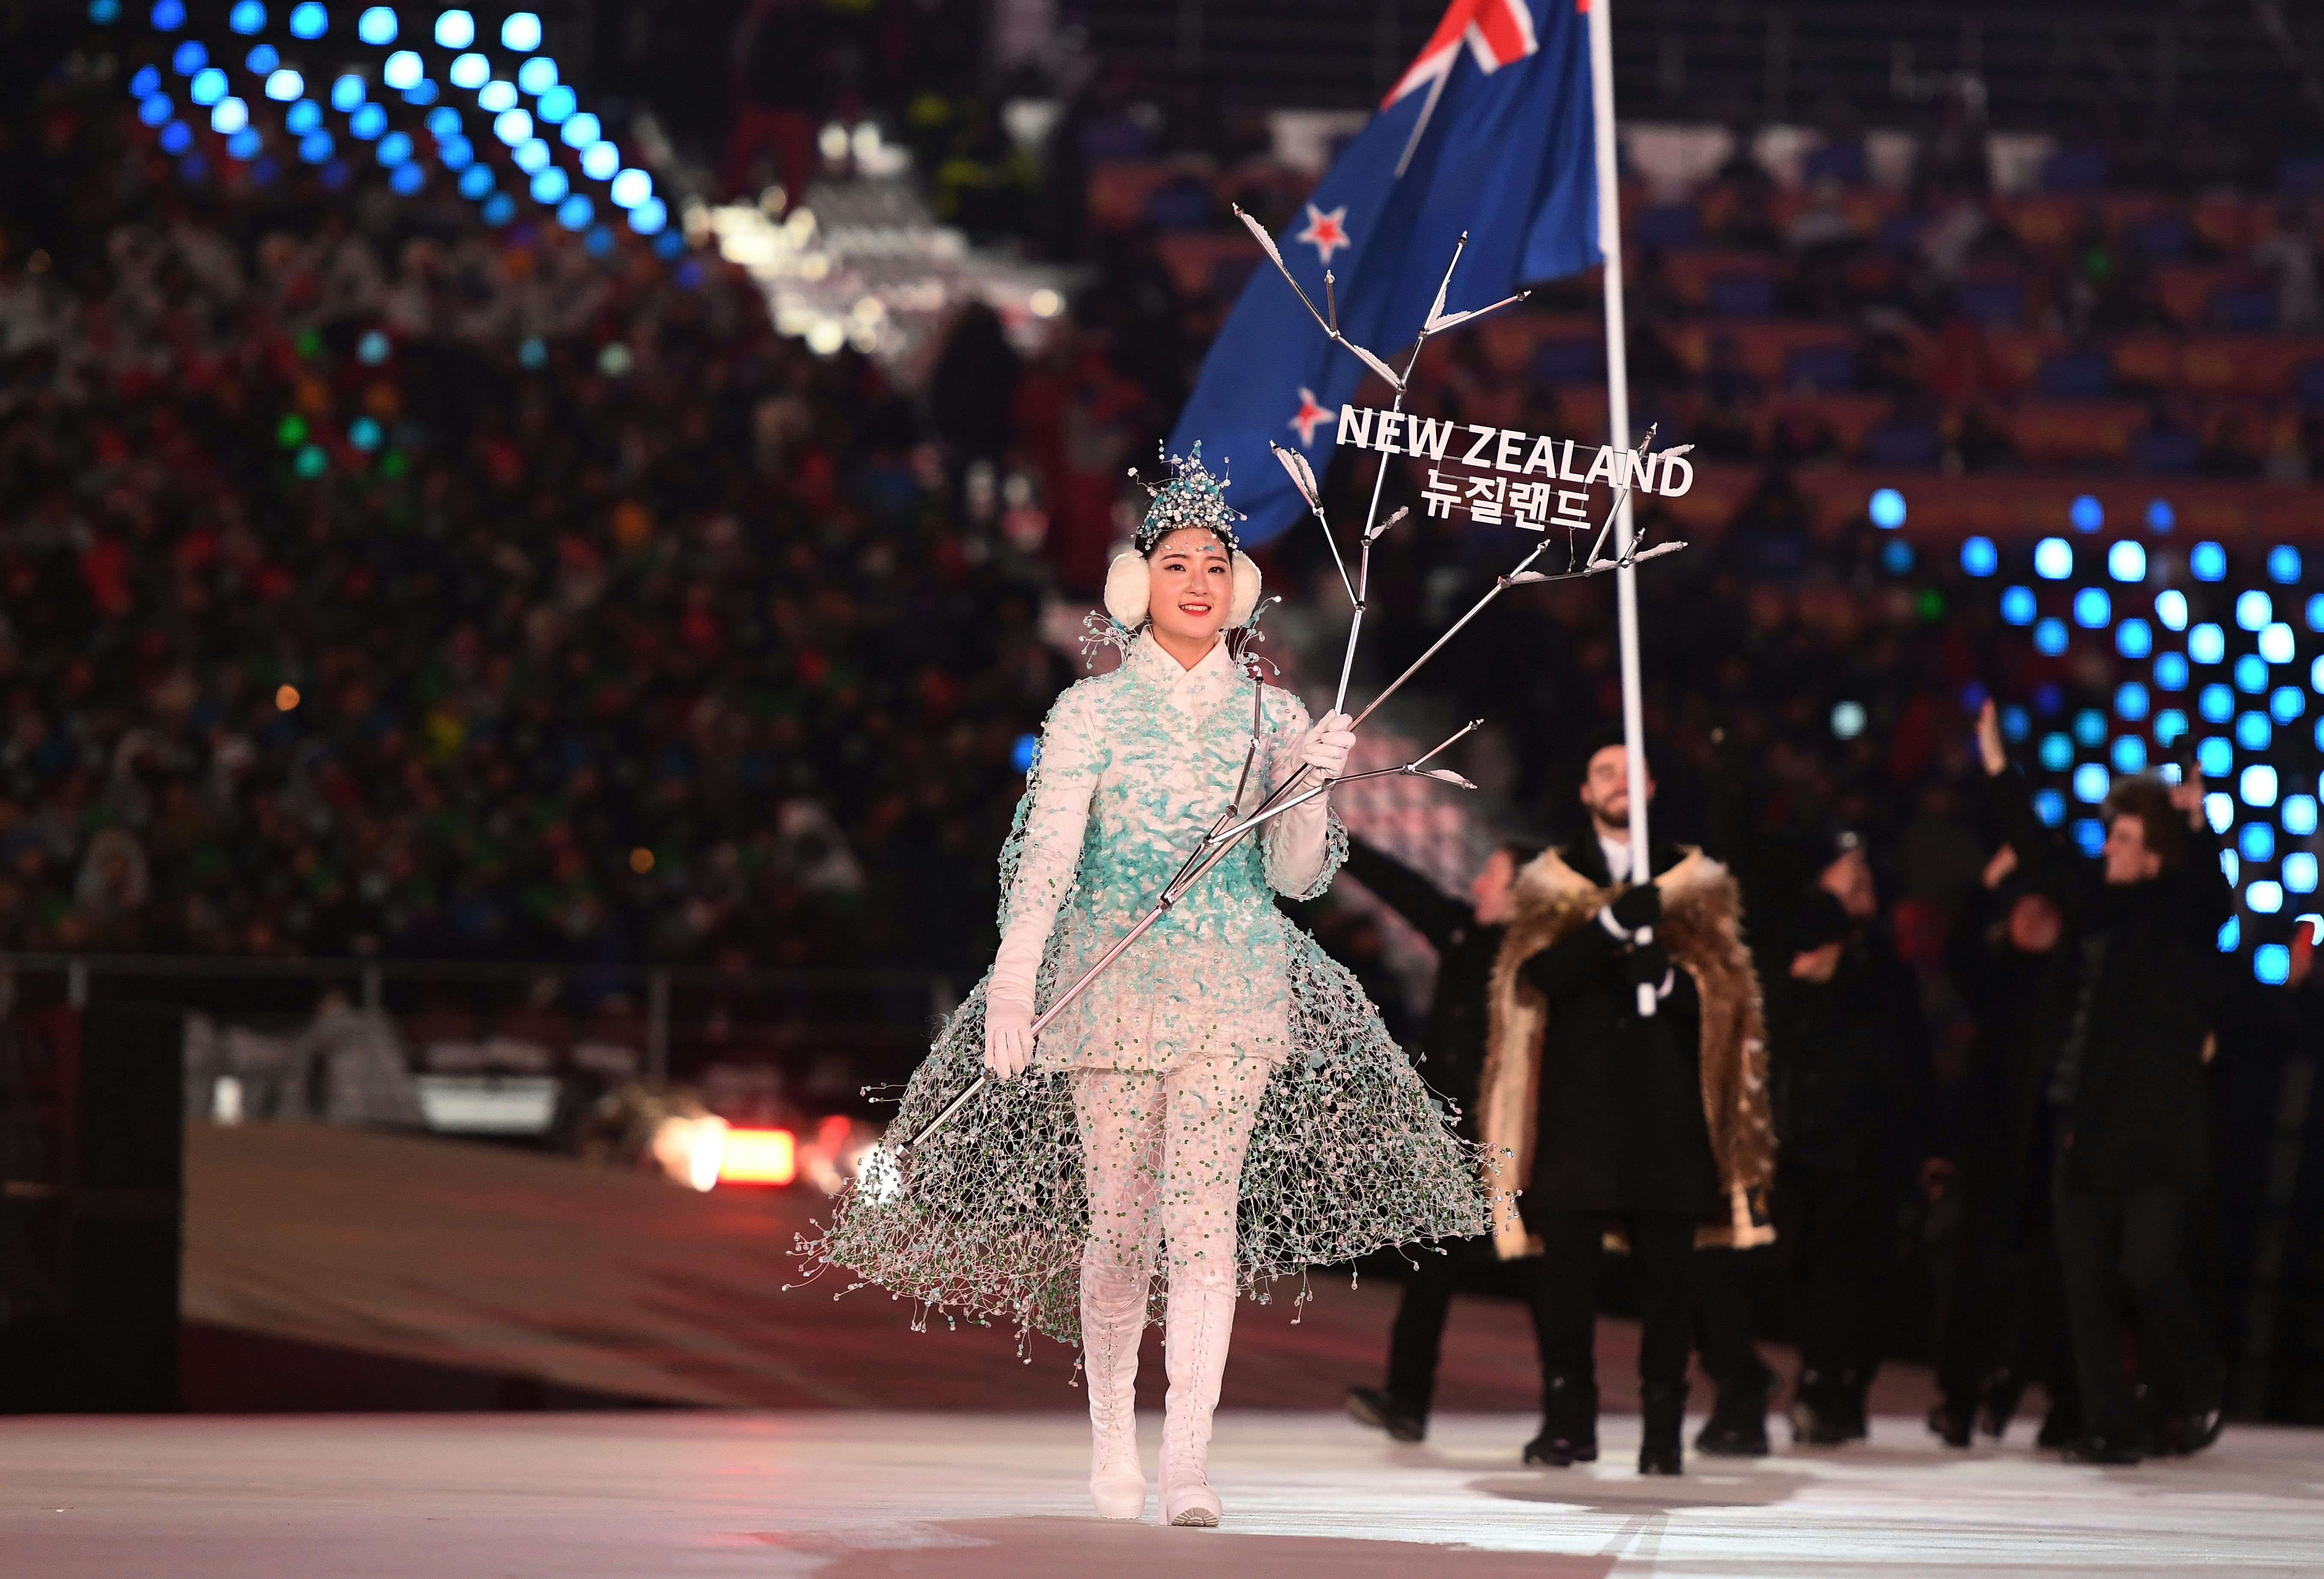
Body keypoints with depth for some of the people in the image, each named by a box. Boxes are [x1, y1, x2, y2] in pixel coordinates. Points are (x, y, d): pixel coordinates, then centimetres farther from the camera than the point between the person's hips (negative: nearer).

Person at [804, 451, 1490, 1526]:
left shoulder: (1272, 716, 9)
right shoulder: (1091, 712, 3)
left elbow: (1296, 877, 6)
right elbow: (1048, 846, -8)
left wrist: (1311, 784, -13)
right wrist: (1014, 979, -21)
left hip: (1234, 990, 1)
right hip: (1111, 983, -1)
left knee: (1205, 1217, -10)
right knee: (1118, 1224, 1)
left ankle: (1187, 1459, -14)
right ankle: (1111, 1447, 17)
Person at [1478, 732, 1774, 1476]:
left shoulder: (1697, 881, 15)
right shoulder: (1548, 882, 13)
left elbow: (1727, 991, 8)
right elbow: (1538, 976, -4)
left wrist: (1667, 977, -12)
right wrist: (1611, 925, -17)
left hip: (1667, 1100, 1)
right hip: (1577, 1099, 0)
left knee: (1668, 1270, -3)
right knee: (1567, 1265, -6)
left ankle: (1663, 1430, 1)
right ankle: (1568, 1421, 1)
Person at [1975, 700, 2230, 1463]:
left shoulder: (2182, 909, -4)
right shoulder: (2101, 901, 10)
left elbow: (2211, 891, -24)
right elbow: (2043, 858, 19)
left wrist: (2198, 825, -42)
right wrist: (1997, 770, 19)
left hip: (2157, 1133, -6)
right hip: (2087, 1128, 6)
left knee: (2151, 1269, -12)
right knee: (2086, 1281, 1)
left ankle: (2195, 1395, 13)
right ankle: (2111, 1426, 7)